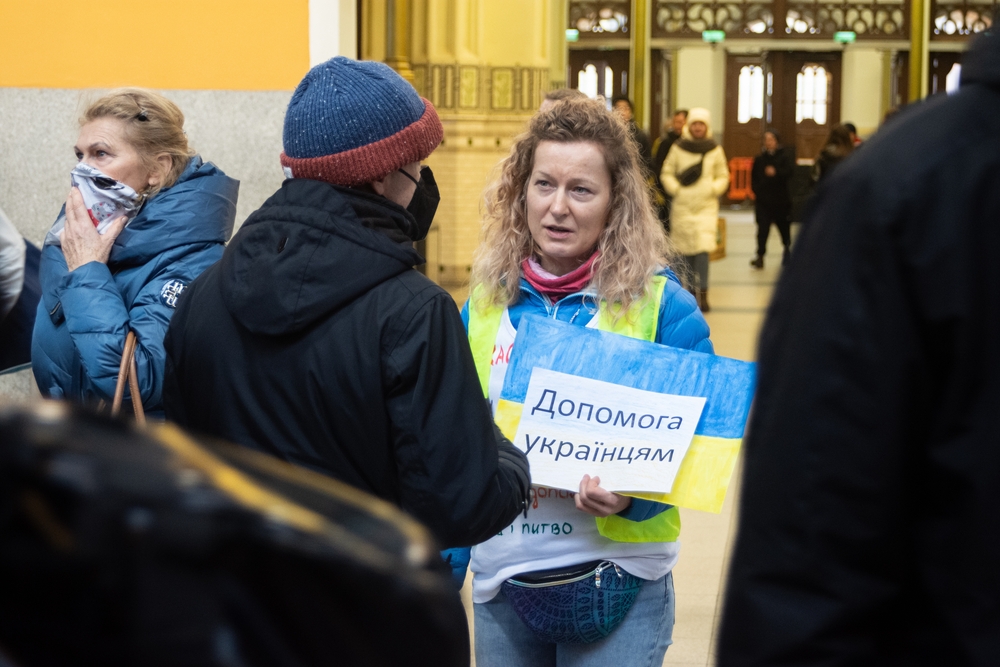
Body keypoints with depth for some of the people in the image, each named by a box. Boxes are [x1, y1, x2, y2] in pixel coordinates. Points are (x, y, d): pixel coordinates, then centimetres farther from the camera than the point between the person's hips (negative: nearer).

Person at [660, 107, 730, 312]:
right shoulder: (678, 148, 5)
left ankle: (703, 293, -14)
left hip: (706, 205, -1)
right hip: (682, 206, 1)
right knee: (685, 249, 4)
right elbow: (666, 173, 9)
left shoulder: (715, 150, 6)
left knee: (703, 248, -15)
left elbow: (723, 176, 11)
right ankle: (689, 291, 18)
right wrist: (675, 188, -7)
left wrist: (713, 189, -7)